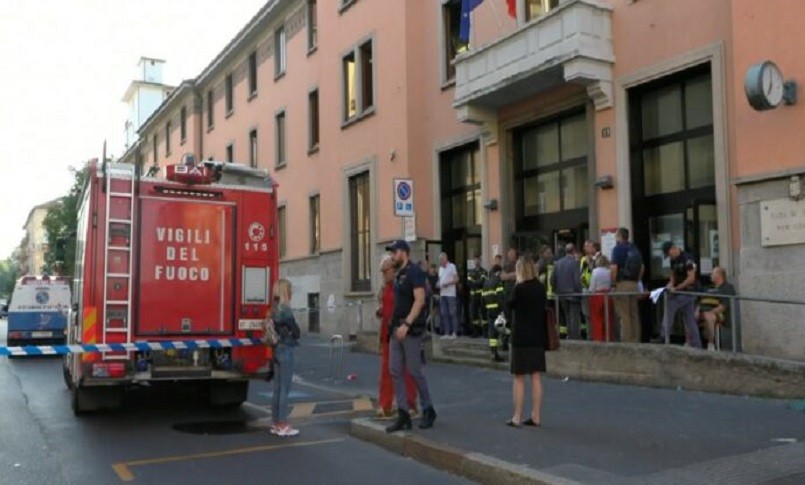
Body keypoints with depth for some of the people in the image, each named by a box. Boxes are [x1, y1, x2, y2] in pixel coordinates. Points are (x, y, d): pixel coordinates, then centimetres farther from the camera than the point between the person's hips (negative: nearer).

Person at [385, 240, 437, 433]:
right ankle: (403, 415, 8)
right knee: (396, 372, 4)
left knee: (414, 371, -1)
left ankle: (428, 411, 16)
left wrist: (406, 324, -26)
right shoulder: (398, 274, 16)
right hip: (397, 328, 9)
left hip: (411, 329, -9)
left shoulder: (414, 272, -10)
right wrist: (394, 324, 11)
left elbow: (420, 300, -20)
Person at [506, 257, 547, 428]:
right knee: (536, 377, 8)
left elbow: (510, 305, -1)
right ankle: (536, 417, 11)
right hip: (538, 336, 5)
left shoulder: (520, 288, -14)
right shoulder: (541, 288, 3)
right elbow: (544, 308, 9)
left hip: (521, 337, -5)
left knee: (519, 378, 1)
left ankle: (517, 418, 4)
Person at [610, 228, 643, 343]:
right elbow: (642, 266, 16)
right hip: (634, 284, 7)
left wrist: (613, 282, -10)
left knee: (624, 315, -4)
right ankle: (636, 340, 13)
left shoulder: (618, 248, -9)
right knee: (634, 315, 10)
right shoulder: (635, 248, 12)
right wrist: (637, 279, 19)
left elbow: (614, 268, -18)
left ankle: (626, 340, -4)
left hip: (622, 283, -7)